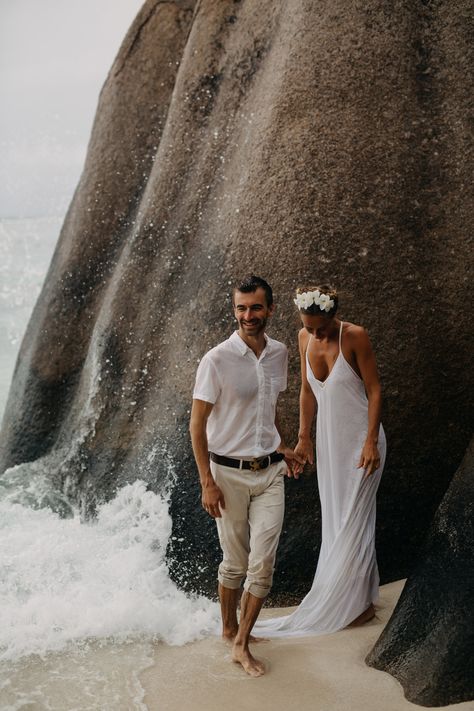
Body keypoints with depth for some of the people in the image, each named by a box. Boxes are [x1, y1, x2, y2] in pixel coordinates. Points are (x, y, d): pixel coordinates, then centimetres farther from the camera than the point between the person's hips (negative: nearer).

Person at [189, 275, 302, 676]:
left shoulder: (279, 354, 4)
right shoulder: (217, 361, -13)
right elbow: (197, 423, -10)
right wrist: (207, 483, -12)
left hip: (269, 473, 4)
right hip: (229, 473, -4)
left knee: (263, 563, -1)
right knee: (235, 563, 9)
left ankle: (242, 645, 12)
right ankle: (229, 627, 32)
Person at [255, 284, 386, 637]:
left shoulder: (355, 336, -18)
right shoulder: (305, 338, -1)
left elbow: (374, 390, -14)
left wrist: (371, 442, -18)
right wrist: (304, 438, 7)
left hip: (360, 440, -6)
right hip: (329, 440, 6)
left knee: (353, 522, 0)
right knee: (336, 521, 11)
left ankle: (354, 605, 12)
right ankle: (360, 598, 23)